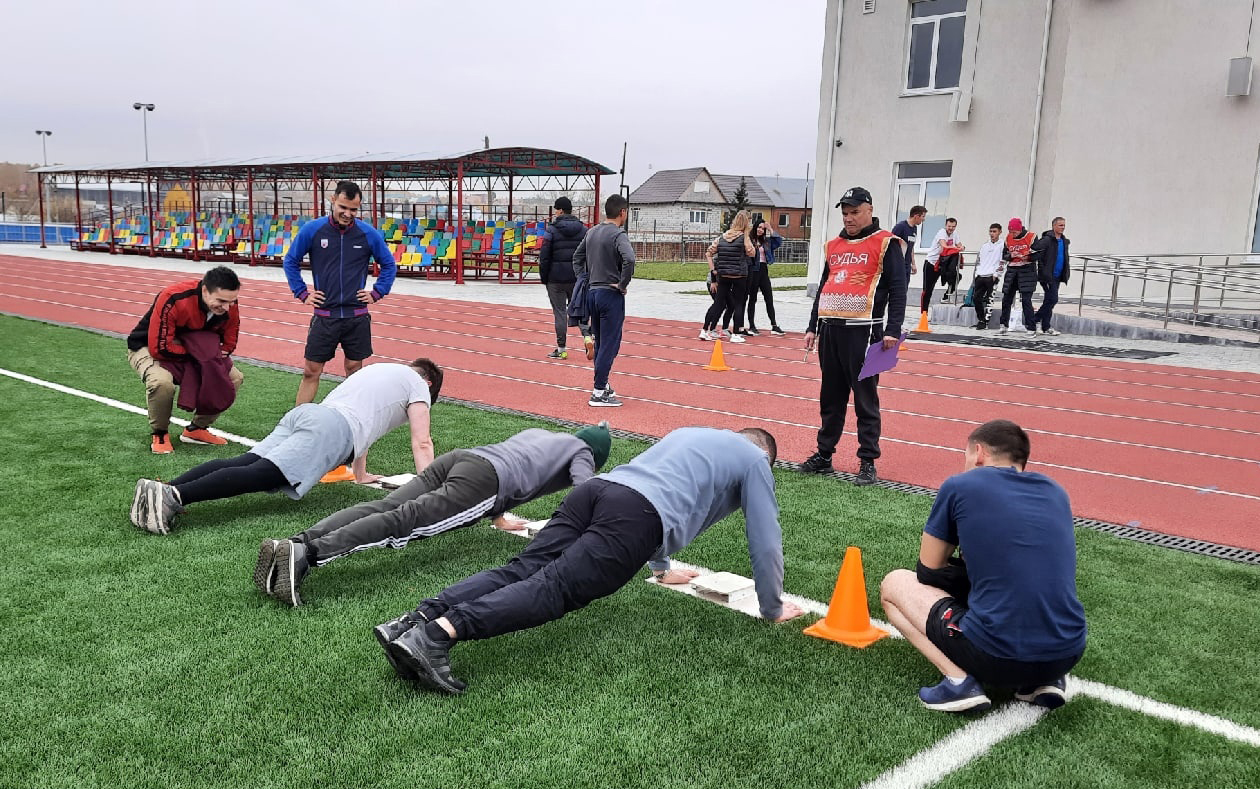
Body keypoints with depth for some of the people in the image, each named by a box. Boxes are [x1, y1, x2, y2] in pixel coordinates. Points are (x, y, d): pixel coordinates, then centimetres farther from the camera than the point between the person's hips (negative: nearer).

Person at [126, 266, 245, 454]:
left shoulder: (229, 306, -19)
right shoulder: (173, 300, -36)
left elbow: (228, 344, -4)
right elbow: (160, 348, -34)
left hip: (193, 352, 6)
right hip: (147, 348, -6)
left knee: (235, 378, -6)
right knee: (162, 381, -37)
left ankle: (197, 429, 8)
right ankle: (160, 434, -10)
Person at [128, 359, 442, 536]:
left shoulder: (377, 369, 40)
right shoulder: (419, 384, 18)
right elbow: (422, 443, 10)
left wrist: (361, 475, 51)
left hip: (304, 412, 8)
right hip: (333, 428, -7)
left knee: (243, 462, -8)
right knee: (263, 474, -22)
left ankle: (160, 490, -26)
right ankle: (175, 496, -40)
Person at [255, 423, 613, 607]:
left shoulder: (537, 432, 41)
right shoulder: (582, 452, 22)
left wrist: (498, 516, 53)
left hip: (458, 457, 7)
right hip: (484, 480, -7)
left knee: (380, 508, -12)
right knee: (406, 521, -24)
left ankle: (294, 543, -33)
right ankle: (307, 554, -44)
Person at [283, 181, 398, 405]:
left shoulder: (369, 234, -2)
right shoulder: (312, 230, -4)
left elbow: (389, 265, 11)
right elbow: (290, 261, 9)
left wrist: (377, 293, 3)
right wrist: (302, 293, 3)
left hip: (357, 318, 1)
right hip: (324, 316, 0)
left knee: (354, 369, 10)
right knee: (310, 371, 2)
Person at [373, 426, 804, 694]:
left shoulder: (688, 432, 42)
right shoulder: (754, 460, 23)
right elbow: (765, 542, 20)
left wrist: (661, 568, 63)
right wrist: (773, 608, 34)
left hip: (597, 488, 7)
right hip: (637, 516, -7)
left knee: (520, 570, -7)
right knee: (555, 588, -19)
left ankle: (417, 619, -26)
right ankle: (440, 632, -39)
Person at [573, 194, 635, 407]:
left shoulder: (592, 232, 10)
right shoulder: (618, 234, -14)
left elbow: (577, 256, 20)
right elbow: (629, 259, -29)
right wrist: (623, 284, -18)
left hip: (592, 292, 8)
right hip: (611, 295, -8)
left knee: (600, 342, 18)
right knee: (609, 345, -3)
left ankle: (603, 384, 27)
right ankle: (599, 393, -2)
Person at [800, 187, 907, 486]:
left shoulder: (886, 244, -2)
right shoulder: (833, 245, 17)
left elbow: (897, 290, -7)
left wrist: (892, 331, -15)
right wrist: (812, 327, 18)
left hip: (863, 330, -6)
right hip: (830, 329, 6)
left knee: (865, 398, -1)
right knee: (830, 397, 12)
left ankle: (867, 462, 5)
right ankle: (823, 455, 21)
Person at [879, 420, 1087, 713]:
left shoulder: (960, 485, -1)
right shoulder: (1056, 492, 13)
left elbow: (929, 571, 7)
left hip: (998, 658, -6)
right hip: (1068, 655, 6)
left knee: (894, 583, 16)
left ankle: (960, 680, -3)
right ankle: (1045, 680, 14)